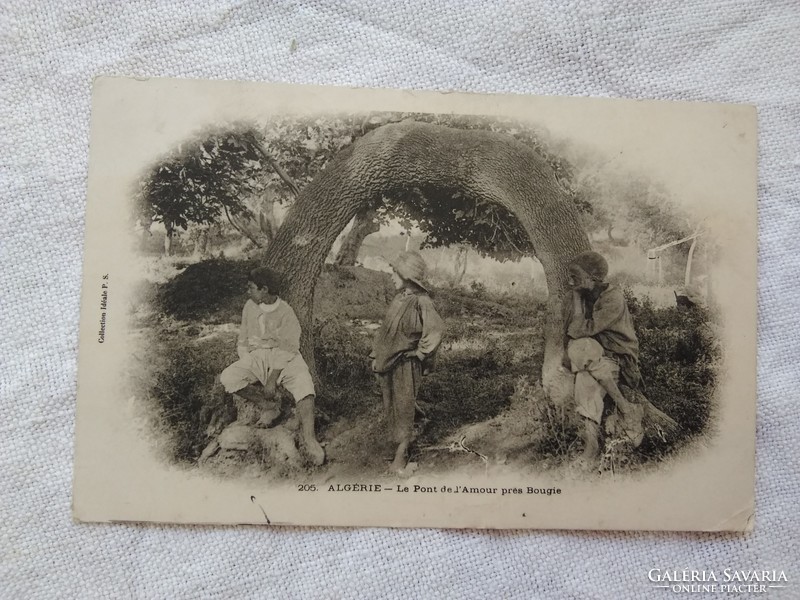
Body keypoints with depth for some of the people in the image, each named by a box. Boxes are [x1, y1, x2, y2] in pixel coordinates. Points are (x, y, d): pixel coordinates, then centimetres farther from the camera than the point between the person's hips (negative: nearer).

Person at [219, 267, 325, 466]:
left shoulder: (285, 312, -10)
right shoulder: (249, 307, 6)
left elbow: (287, 350, -14)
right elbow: (242, 341, 12)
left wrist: (272, 380, -20)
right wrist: (245, 368, -2)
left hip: (283, 359, -4)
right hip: (256, 356, 4)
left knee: (303, 382, -33)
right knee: (227, 378, -23)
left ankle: (309, 438, -40)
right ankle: (269, 405, -8)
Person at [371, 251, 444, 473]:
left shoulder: (421, 301, -18)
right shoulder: (399, 298, 7)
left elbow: (436, 328, -30)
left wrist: (419, 352, -20)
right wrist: (376, 355, 13)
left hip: (405, 363, -7)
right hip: (387, 361, 7)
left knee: (403, 407, 2)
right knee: (390, 405, 14)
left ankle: (401, 455, 13)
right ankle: (396, 442, 28)